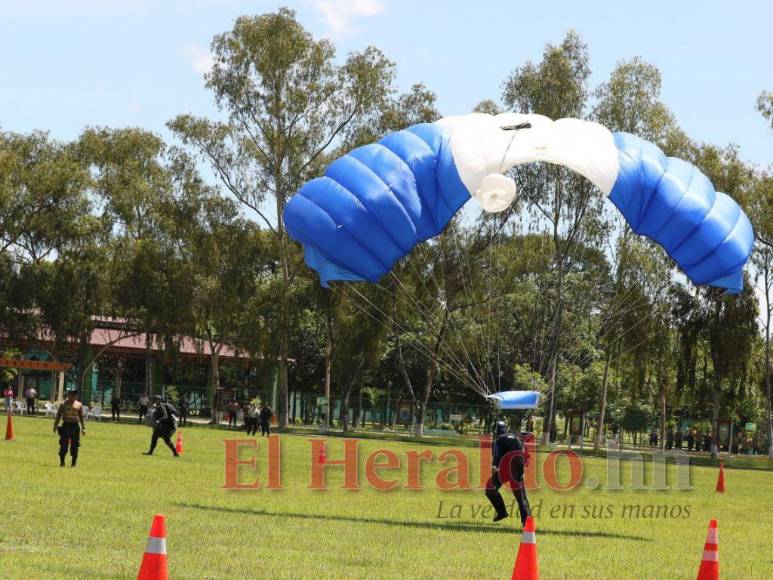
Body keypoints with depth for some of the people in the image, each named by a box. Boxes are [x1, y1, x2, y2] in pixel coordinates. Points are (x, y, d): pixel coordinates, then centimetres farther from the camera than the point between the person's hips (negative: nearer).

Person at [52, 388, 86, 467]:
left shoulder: (79, 405, 9)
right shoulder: (63, 404, 6)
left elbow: (82, 417, 8)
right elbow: (58, 416, 7)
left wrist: (83, 428, 1)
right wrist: (55, 426, -1)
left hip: (75, 426, 1)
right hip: (65, 426, -1)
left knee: (74, 446, 2)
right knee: (63, 446, -2)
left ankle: (73, 463, 11)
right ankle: (62, 463, 7)